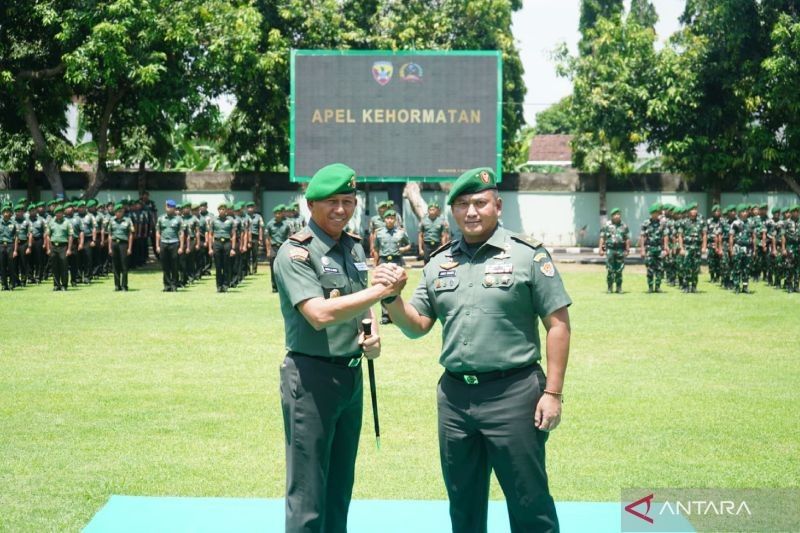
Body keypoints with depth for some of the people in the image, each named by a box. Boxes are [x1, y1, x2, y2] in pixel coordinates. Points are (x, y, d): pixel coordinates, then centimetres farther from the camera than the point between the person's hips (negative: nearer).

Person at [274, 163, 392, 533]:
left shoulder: (354, 246, 10)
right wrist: (382, 290, -26)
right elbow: (320, 314, -25)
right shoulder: (296, 252, -13)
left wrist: (373, 334, 2)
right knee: (308, 492, -3)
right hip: (312, 376, -8)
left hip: (352, 374, 8)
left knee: (341, 487, 17)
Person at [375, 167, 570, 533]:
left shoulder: (528, 255, -5)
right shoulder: (439, 263, 10)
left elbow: (558, 325, -5)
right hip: (454, 394, 5)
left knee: (529, 503, 1)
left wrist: (553, 393, -10)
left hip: (513, 393, -5)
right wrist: (392, 297, -8)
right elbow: (416, 326, 12)